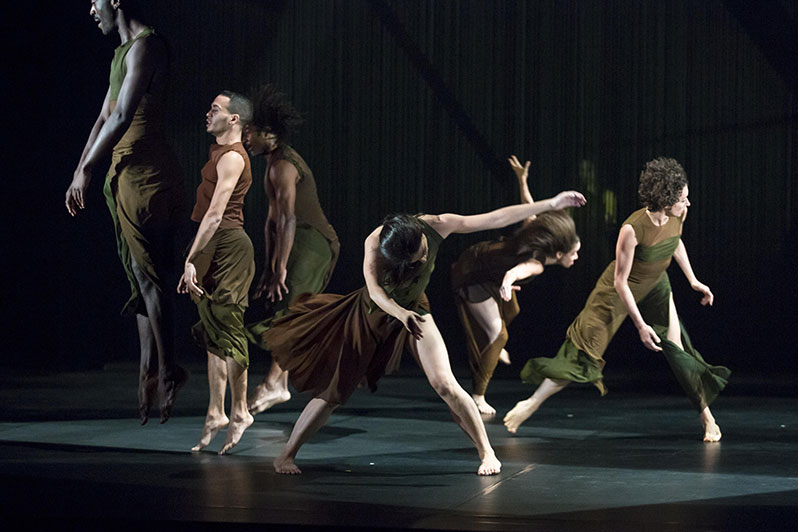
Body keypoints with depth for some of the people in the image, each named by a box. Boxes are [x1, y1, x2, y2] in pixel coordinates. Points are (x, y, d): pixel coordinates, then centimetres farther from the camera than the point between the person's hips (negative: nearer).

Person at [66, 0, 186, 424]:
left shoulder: (145, 47, -12)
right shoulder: (122, 52, 20)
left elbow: (122, 118, -20)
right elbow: (104, 118, 21)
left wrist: (86, 171, -16)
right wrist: (80, 172, 16)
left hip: (145, 173, -10)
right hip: (127, 174, 10)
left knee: (148, 275, -7)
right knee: (141, 276, 9)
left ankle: (167, 371, -2)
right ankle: (150, 369, 12)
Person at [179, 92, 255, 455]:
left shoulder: (232, 157, -13)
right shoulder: (219, 153, 19)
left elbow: (215, 214, -20)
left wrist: (191, 259, -23)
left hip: (228, 244, -10)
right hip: (215, 247, 10)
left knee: (226, 329, -6)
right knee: (215, 332, 10)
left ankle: (239, 412, 1)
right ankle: (216, 413, 13)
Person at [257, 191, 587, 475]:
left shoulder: (435, 226, -24)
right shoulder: (375, 243, -30)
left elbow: (495, 219, -24)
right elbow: (374, 289, -43)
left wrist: (551, 204, -27)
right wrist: (401, 314, -63)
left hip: (412, 312, 2)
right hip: (372, 313, -1)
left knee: (445, 385, -16)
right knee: (334, 393, -1)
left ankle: (487, 453, -4)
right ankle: (286, 455, 11)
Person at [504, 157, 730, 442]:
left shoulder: (678, 215, -17)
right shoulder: (633, 229, -35)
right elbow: (620, 282, -27)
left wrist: (693, 281, 13)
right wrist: (640, 325, -25)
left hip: (656, 287, 5)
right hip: (621, 290, -5)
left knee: (679, 351, -4)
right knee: (585, 348, -3)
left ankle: (707, 416, 8)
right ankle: (532, 403, 8)